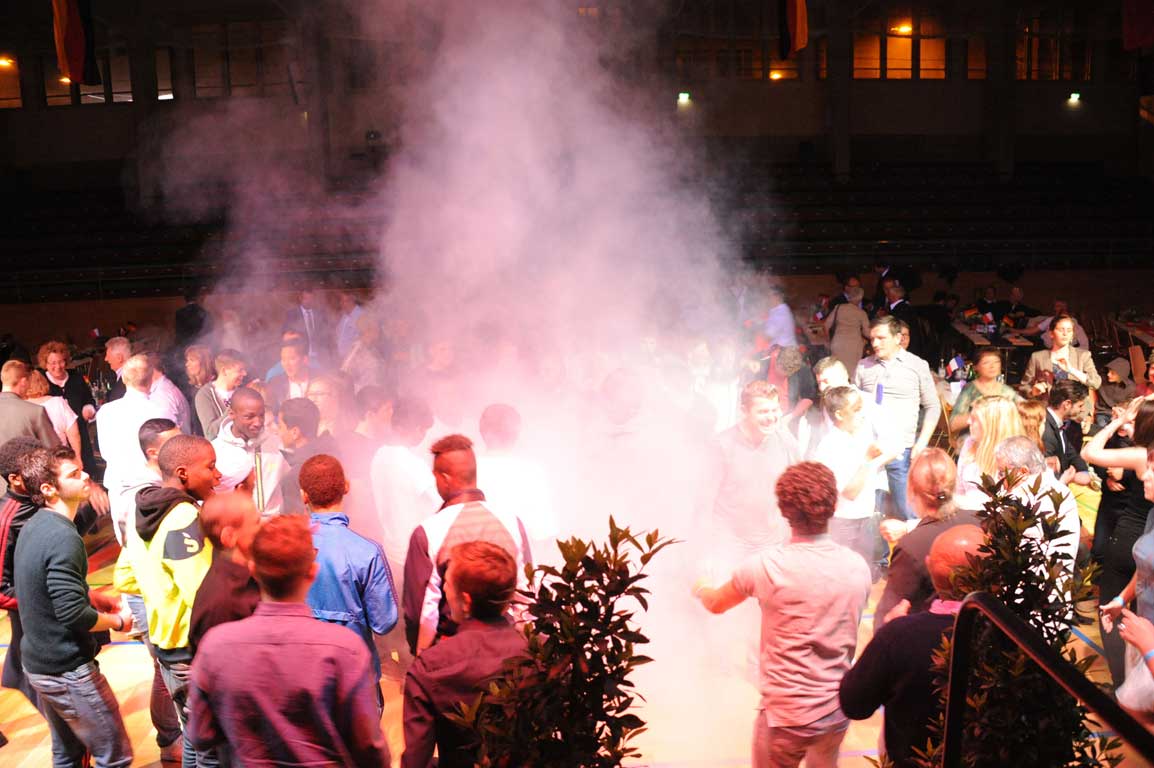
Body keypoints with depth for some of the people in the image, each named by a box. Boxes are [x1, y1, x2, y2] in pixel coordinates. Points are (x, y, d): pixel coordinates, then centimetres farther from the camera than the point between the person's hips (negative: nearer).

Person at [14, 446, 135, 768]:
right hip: (68, 670, -10)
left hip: (37, 664, 10)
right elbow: (74, 615, -27)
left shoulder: (34, 526, 6)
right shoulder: (63, 538, -24)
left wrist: (92, 597, 12)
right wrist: (118, 621, -11)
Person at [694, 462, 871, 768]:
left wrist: (700, 589, 24)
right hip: (839, 708, 4)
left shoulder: (766, 565, -19)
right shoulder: (858, 567, -8)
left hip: (786, 713, -3)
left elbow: (715, 604, 2)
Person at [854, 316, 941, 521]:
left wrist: (921, 444, -5)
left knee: (908, 512, -2)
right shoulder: (864, 366, 7)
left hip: (902, 451, -2)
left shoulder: (917, 365, 2)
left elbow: (933, 407, 5)